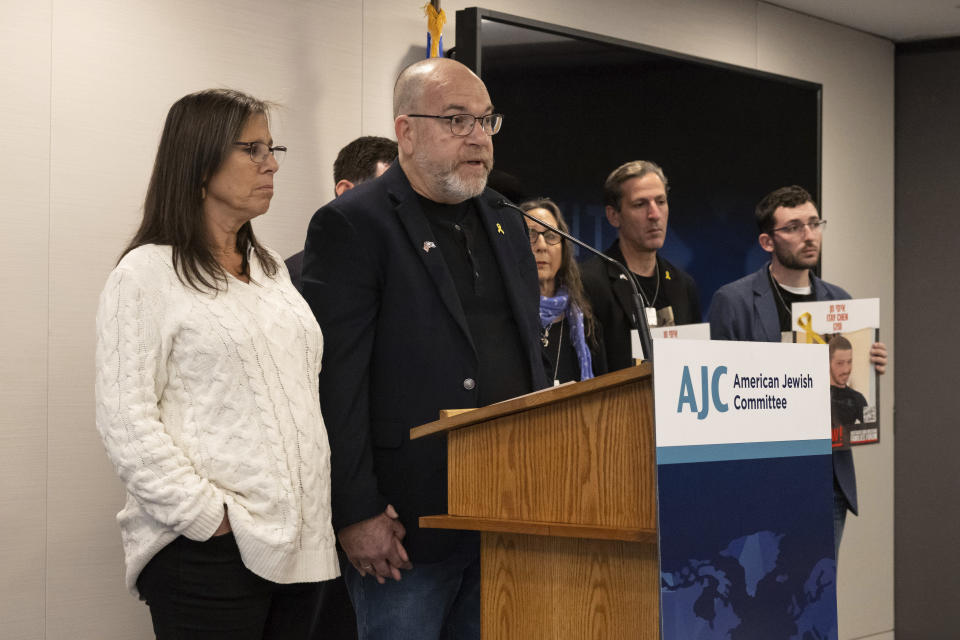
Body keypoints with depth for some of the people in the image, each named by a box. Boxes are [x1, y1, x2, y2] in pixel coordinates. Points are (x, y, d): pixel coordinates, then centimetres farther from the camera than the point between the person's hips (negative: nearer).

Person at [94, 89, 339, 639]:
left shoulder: (271, 269, 17)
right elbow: (126, 422, -12)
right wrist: (208, 518, -17)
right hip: (209, 550, -7)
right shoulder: (147, 274, -6)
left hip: (298, 542, 7)